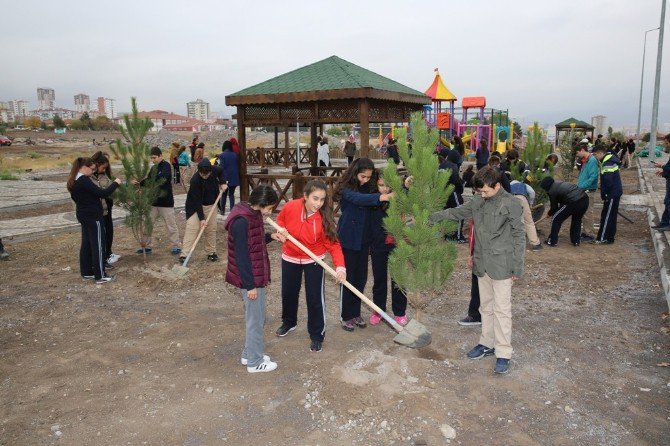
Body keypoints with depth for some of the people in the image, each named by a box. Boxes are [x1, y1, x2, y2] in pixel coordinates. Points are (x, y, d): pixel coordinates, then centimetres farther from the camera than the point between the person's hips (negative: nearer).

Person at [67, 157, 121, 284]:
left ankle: (86, 272, 24)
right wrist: (115, 183, -15)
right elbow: (102, 193, -25)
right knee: (98, 245, -3)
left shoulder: (73, 181, 7)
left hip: (83, 215, 10)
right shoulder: (84, 181, -23)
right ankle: (100, 276, 1)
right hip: (93, 216, -9)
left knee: (86, 244, 16)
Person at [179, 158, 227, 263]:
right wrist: (202, 218, -29)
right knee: (192, 228, -14)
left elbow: (221, 172, 11)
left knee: (211, 228, 6)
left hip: (210, 205, 5)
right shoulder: (195, 180, -29)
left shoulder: (214, 170, -17)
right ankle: (184, 254, -15)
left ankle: (211, 252, 17)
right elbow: (197, 201, -27)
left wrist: (223, 183, -6)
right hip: (195, 206, -5)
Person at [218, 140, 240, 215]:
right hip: (234, 178, 2)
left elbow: (221, 168, -12)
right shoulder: (235, 155, 2)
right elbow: (238, 166, 6)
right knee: (231, 194, 9)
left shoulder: (222, 155, -9)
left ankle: (222, 210, 14)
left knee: (223, 195, 12)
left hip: (225, 178, -2)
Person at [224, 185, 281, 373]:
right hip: (251, 279, -10)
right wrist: (250, 285, -20)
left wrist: (270, 236, 4)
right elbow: (241, 255, -23)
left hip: (258, 276, 10)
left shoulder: (252, 215, 5)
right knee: (256, 320, 5)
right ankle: (255, 362, 22)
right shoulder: (241, 221, -25)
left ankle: (249, 354, 36)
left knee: (256, 318, 21)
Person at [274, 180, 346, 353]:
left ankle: (317, 335, 19)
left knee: (315, 298, -1)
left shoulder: (325, 217, -25)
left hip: (314, 261, -3)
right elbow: (280, 220, 2)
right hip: (290, 259, 3)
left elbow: (333, 243, -23)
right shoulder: (290, 207, -21)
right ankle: (289, 322, 48)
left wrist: (340, 265, -36)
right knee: (288, 293, 20)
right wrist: (281, 230, -19)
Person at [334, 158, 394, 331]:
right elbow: (359, 199, -35)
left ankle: (356, 313, 27)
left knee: (361, 277, 12)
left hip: (364, 239, 6)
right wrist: (383, 197, -50)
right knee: (347, 278, 4)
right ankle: (346, 316, 17)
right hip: (348, 240, -5)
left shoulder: (369, 187, 4)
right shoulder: (346, 189, -14)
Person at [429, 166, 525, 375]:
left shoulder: (511, 204, -12)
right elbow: (455, 212, 15)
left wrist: (517, 267, -8)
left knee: (501, 309, -1)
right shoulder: (478, 201, 5)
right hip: (482, 264, 6)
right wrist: (429, 217, 8)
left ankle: (503, 353, 8)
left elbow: (519, 237, -8)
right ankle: (487, 343, 30)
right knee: (486, 306, 16)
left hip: (501, 265, -6)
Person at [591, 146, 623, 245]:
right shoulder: (609, 161, 13)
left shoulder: (607, 163, -20)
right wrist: (604, 193, 14)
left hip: (612, 193, -10)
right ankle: (609, 237, 21)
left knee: (607, 216, -5)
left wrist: (603, 194, -16)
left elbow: (607, 181, -25)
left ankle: (603, 238, 0)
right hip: (615, 192, 10)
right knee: (611, 216, 14)